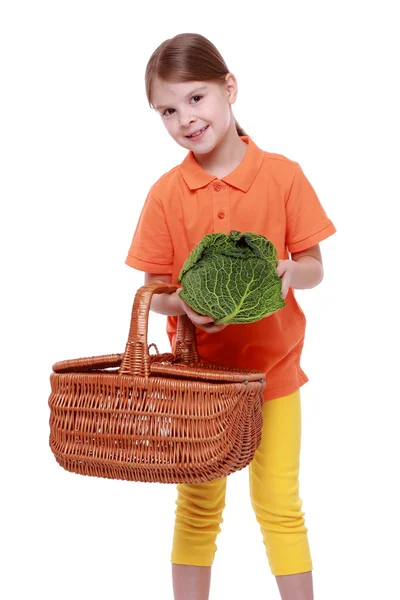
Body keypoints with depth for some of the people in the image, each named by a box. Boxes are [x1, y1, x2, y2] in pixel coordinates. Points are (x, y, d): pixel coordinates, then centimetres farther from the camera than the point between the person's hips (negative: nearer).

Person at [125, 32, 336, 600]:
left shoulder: (282, 176, -7)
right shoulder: (166, 194, -6)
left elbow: (314, 267, -2)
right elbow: (153, 291, -3)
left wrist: (290, 272, -24)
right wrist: (185, 304, -23)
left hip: (272, 362, -1)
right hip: (199, 366, 1)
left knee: (279, 500, 6)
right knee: (198, 505, 12)